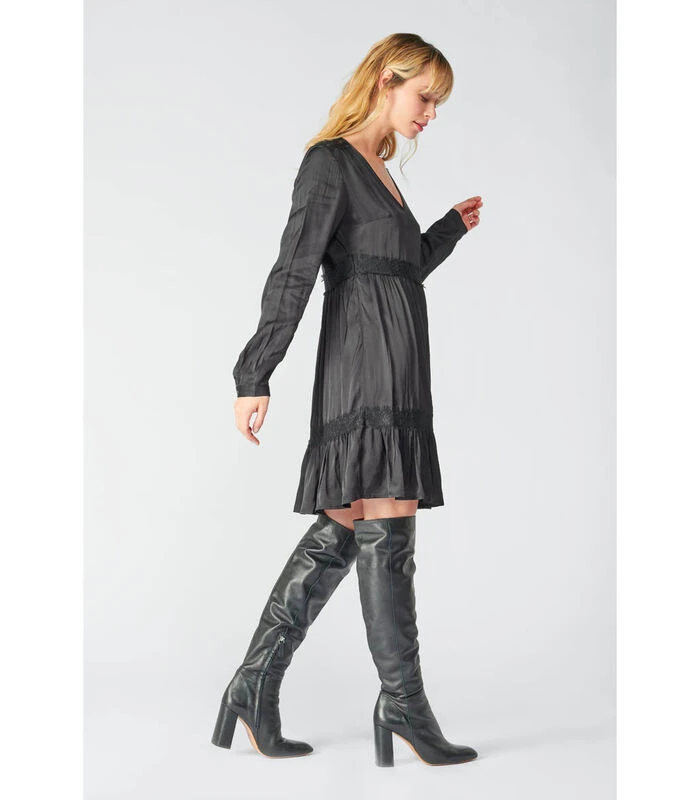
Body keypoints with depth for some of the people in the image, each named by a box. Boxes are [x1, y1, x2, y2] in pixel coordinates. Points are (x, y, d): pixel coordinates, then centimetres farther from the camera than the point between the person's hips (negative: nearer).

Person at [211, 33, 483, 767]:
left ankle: (255, 685, 13)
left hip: (395, 372, 9)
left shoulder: (378, 172, 24)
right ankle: (402, 703, 1)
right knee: (387, 530, -7)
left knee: (341, 532, 7)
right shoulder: (330, 162, -3)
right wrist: (256, 376, -15)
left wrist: (452, 228, 25)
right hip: (365, 366, -9)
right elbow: (292, 274, -11)